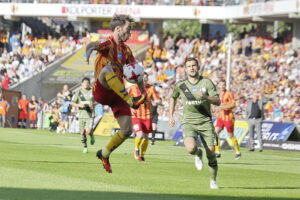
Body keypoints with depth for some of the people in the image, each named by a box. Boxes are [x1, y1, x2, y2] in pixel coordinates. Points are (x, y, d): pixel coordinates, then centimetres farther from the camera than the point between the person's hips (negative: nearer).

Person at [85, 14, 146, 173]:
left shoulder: (126, 49, 17)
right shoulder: (107, 43, -6)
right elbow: (94, 45, -30)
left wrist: (143, 92, 17)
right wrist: (90, 48, -55)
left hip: (117, 94, 7)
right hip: (101, 92, -7)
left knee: (127, 130, -3)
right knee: (107, 68, -38)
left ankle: (104, 154, 20)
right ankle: (131, 101, -44)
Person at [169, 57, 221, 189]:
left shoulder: (207, 83, -3)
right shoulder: (180, 85, 2)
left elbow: (218, 102, -8)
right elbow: (173, 97, 24)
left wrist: (206, 97, -26)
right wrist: (170, 116, 19)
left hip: (205, 122, 0)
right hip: (189, 122, 0)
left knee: (211, 152, -4)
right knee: (191, 148, -26)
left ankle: (213, 180, 17)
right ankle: (198, 154, 13)